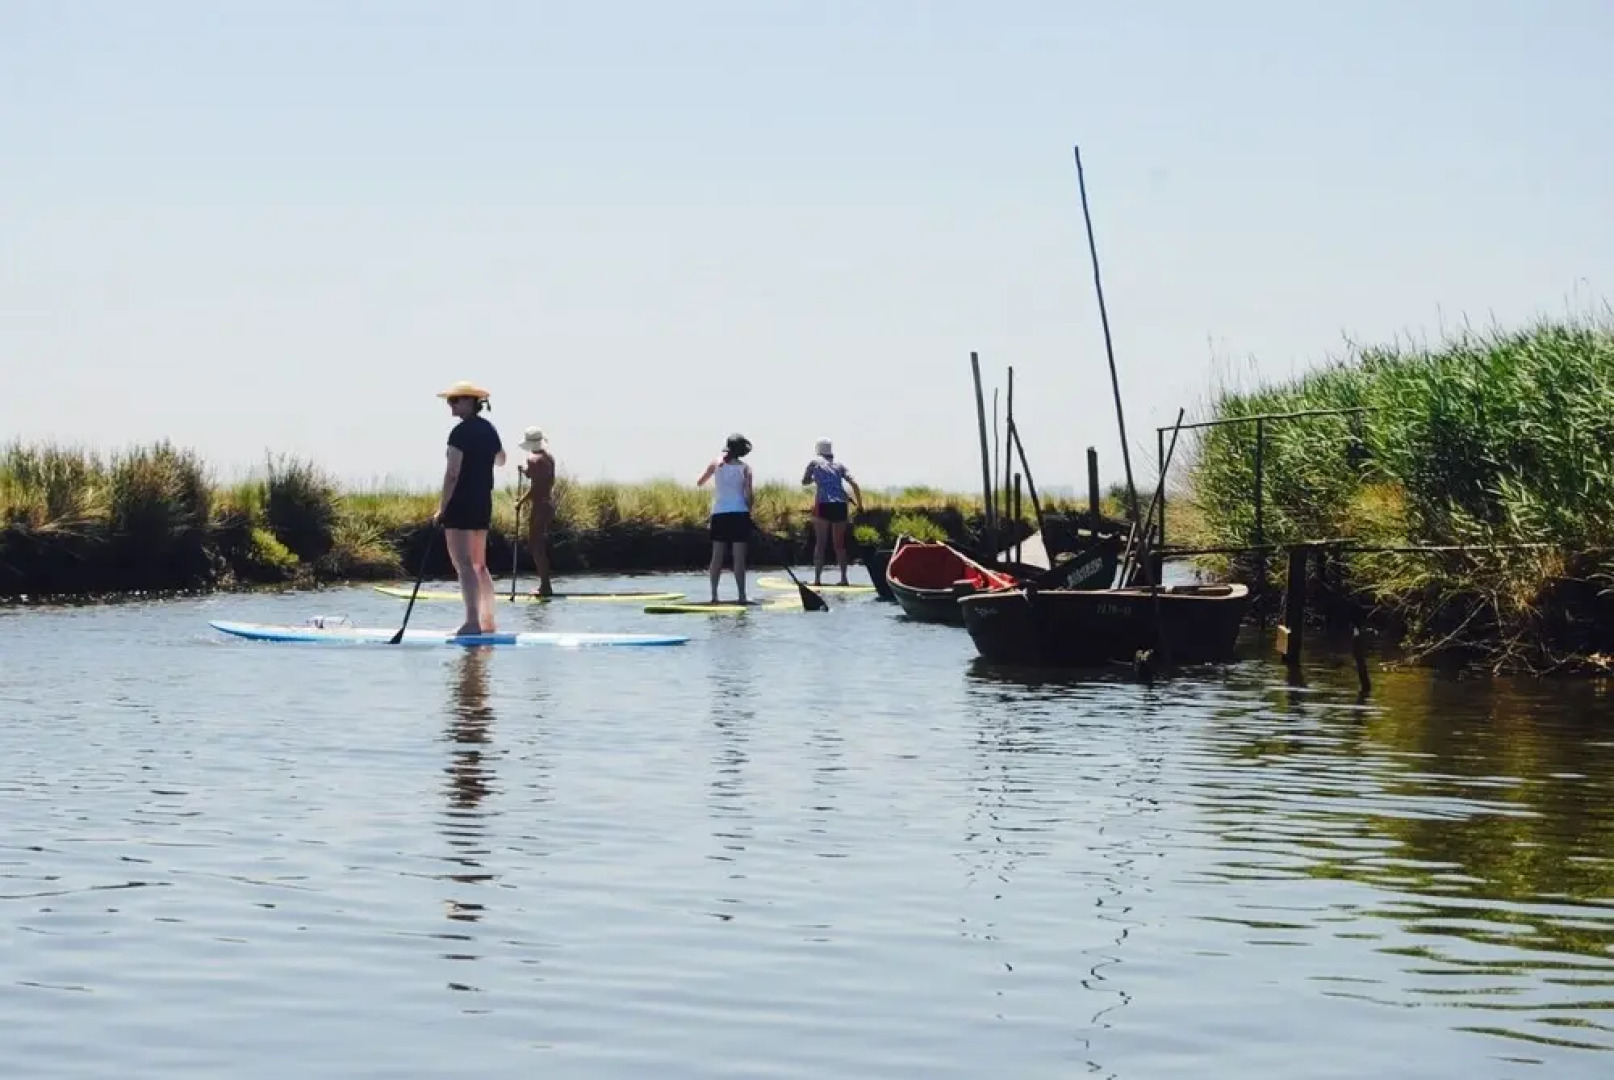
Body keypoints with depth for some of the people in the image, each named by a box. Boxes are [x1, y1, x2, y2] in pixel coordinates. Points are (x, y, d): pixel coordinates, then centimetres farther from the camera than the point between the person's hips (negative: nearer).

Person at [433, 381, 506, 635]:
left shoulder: (461, 432, -14)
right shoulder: (489, 429, 11)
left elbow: (452, 473, -18)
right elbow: (500, 461, 28)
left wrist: (442, 508, -16)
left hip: (461, 502, -9)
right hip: (484, 502, 9)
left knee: (463, 564, -10)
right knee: (479, 564, 14)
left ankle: (472, 622, -17)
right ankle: (487, 622, 15)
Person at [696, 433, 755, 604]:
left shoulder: (716, 462, 4)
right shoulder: (745, 468, -1)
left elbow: (699, 483, 12)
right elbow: (748, 494, -6)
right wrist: (749, 512, 7)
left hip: (719, 514, 2)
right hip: (739, 513, -2)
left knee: (717, 556, 5)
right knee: (739, 557, -2)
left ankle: (714, 595, 2)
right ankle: (741, 595, -5)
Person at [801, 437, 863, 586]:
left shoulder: (814, 462, 10)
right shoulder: (839, 465, 15)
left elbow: (804, 482, 19)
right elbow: (854, 484, 7)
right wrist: (860, 505, 12)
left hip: (823, 505, -3)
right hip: (840, 506, 3)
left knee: (820, 543, 0)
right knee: (840, 544, 11)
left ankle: (817, 578, -7)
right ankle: (843, 578, 7)